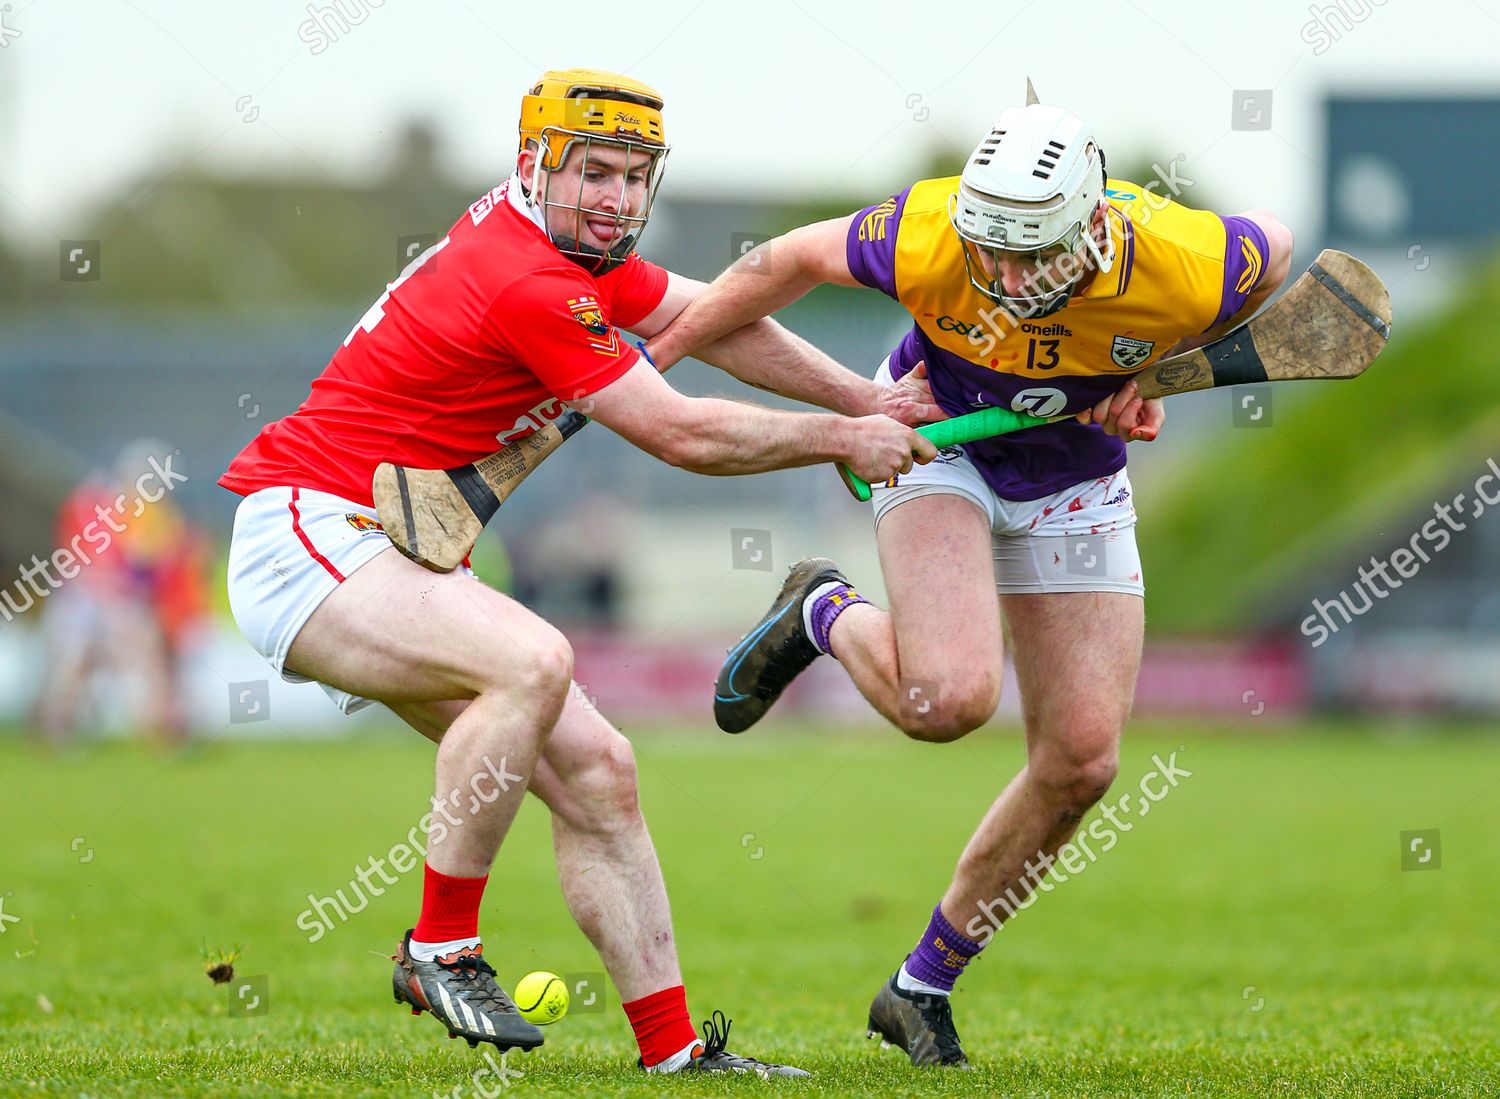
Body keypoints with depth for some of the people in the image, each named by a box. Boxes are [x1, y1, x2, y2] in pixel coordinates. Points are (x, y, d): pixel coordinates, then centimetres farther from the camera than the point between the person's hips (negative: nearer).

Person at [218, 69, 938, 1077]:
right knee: (535, 661, -34)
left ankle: (675, 1048, 5)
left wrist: (866, 401, 14)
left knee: (595, 768, 3)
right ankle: (441, 951, -20)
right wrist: (844, 440, -4)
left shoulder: (568, 244, 8)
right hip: (305, 537, -11)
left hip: (396, 556, 11)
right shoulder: (532, 286, -22)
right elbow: (684, 436, -17)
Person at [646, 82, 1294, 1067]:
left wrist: (1155, 375, -9)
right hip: (936, 442, -3)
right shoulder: (925, 237, -34)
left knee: (1081, 761, -3)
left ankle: (923, 986, 17)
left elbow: (1275, 248, -7)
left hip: (1075, 481, 3)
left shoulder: (1183, 265, -32)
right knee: (947, 697, -29)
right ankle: (826, 615, 8)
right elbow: (796, 260, -13)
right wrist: (653, 356, -6)